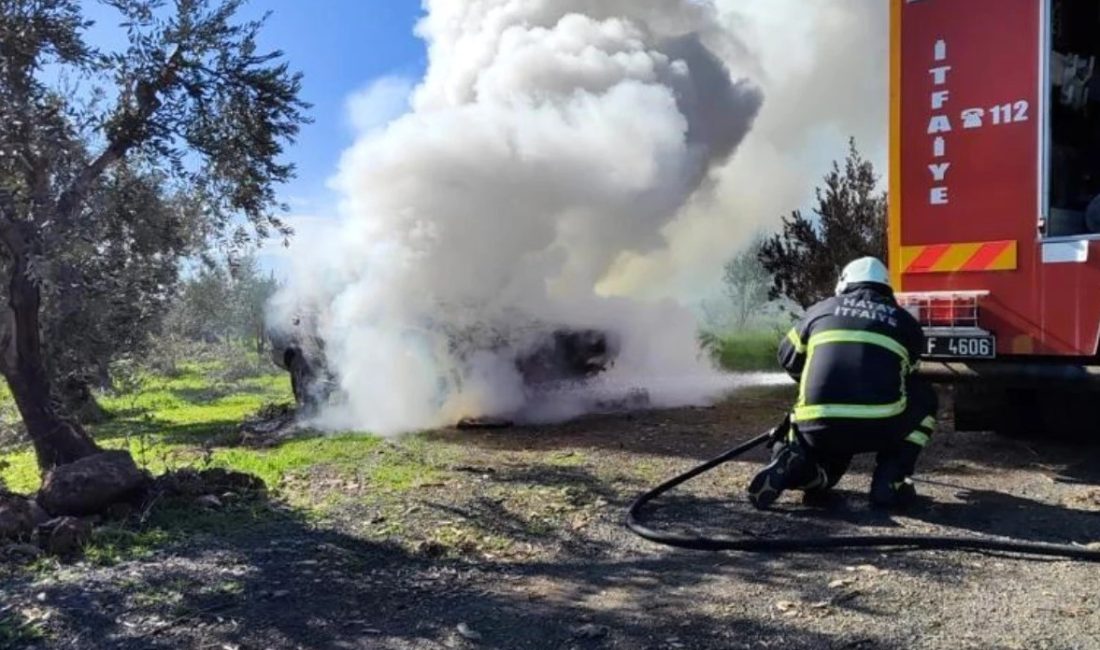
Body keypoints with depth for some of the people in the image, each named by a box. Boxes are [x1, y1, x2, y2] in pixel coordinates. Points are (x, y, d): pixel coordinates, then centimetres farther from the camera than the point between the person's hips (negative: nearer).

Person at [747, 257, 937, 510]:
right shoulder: (904, 321, 18)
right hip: (879, 427, -2)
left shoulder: (822, 310, 19)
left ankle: (795, 466, -1)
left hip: (818, 429, 2)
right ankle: (890, 480, 15)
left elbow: (789, 358, 30)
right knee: (924, 397, 28)